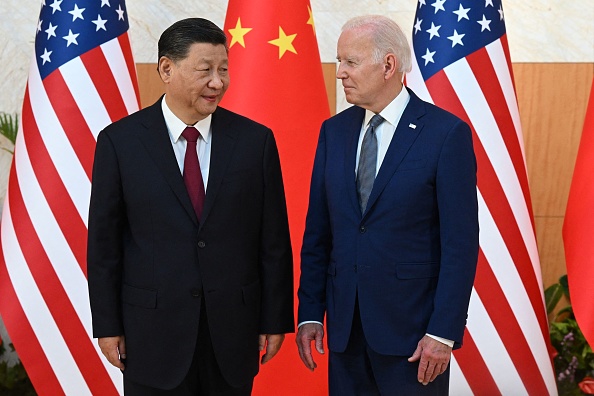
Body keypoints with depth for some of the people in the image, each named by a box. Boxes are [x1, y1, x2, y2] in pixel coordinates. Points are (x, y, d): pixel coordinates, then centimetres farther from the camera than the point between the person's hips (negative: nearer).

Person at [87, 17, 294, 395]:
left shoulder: (256, 140, -1)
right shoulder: (119, 141, -3)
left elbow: (274, 240, 2)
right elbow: (104, 242, 0)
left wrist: (275, 320, 2)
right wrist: (108, 326, -1)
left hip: (233, 329, 1)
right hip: (153, 332, -1)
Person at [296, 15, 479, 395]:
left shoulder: (447, 133, -9)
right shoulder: (334, 130, 7)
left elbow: (461, 242, -10)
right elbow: (318, 231, 8)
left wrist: (444, 332, -13)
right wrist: (310, 313, 4)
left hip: (411, 324, -4)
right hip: (345, 323, 5)